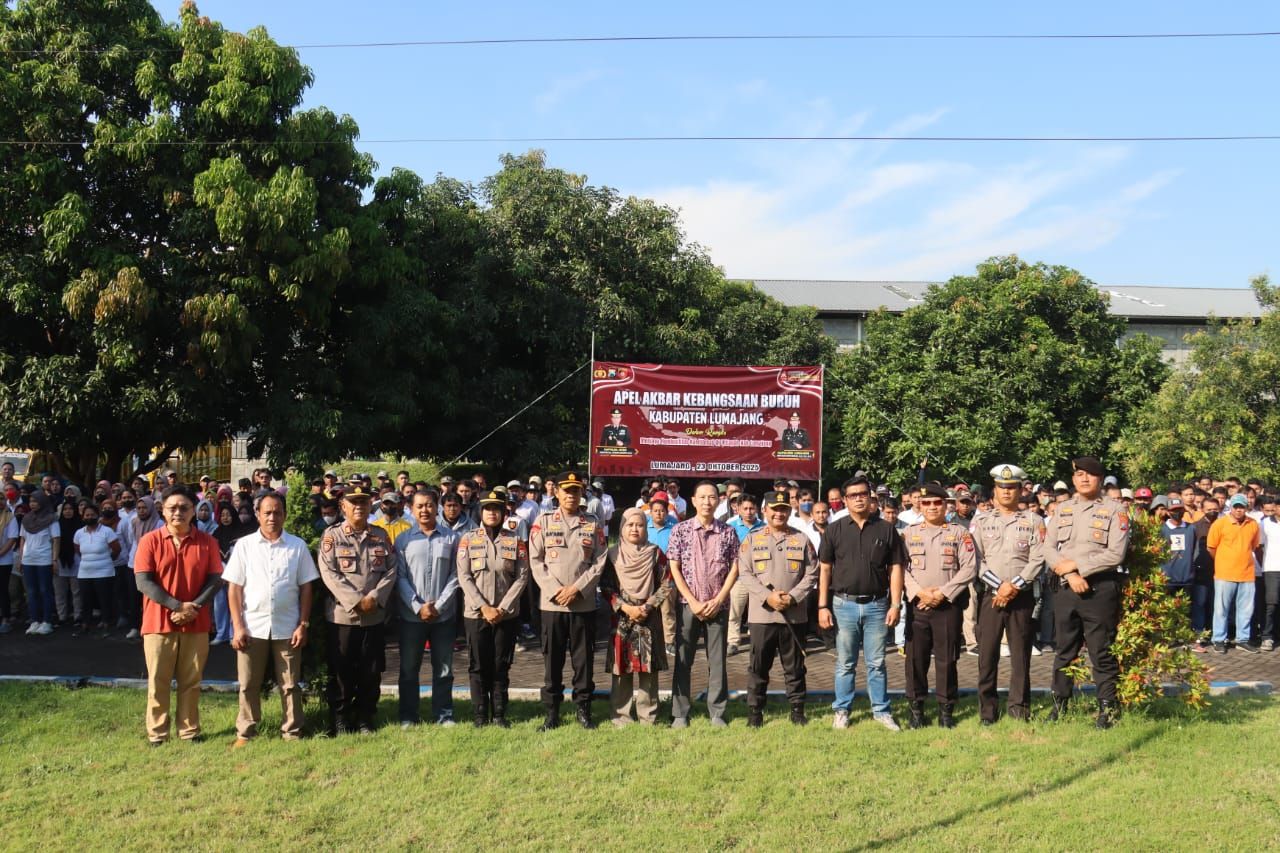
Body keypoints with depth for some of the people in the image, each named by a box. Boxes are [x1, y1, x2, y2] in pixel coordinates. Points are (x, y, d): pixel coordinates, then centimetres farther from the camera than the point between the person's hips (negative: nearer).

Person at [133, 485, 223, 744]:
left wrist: (194, 607, -14)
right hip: (159, 623, -1)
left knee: (191, 681, 8)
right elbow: (144, 582, -9)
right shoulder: (150, 541, -3)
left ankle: (189, 730, 18)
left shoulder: (207, 542, 3)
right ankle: (157, 733, 14)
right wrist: (178, 605, -16)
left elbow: (215, 579, 1)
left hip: (196, 624, 2)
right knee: (158, 682, 4)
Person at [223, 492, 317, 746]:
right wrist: (238, 626, -5)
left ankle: (292, 733, 15)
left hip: (287, 628, 0)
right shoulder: (244, 545, 3)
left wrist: (303, 625, -2)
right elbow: (234, 588, 2)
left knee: (290, 685, 6)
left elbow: (306, 588, 4)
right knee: (249, 685, 8)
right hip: (252, 627, 0)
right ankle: (245, 732, 19)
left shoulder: (298, 546, 3)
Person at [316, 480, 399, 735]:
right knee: (341, 673, 3)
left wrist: (374, 597, -12)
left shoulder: (381, 535, 9)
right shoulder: (332, 535, 0)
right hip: (342, 616, -3)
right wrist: (356, 602, -16)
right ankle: (340, 721, 15)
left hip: (376, 617, 3)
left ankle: (365, 720, 20)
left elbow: (391, 570, 4)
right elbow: (329, 573, -10)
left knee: (371, 673, 7)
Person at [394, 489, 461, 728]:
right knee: (409, 668, 6)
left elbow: (455, 575, 0)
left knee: (443, 668, 6)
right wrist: (418, 607, -11)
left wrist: (439, 606, -9)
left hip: (444, 615, 0)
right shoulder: (403, 540, 4)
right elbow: (400, 577, -1)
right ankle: (408, 716, 15)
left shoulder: (451, 538, 3)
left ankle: (444, 714, 16)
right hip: (412, 616, 0)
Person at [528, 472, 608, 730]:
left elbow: (600, 562, 1)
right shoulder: (543, 522, 4)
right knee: (552, 658, 4)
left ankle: (583, 709, 15)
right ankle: (552, 713, 12)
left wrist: (577, 588, -10)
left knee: (584, 658, 4)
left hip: (584, 603, 1)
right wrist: (555, 590, -11)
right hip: (552, 603, 0)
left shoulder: (594, 524, 7)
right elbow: (536, 561, 0)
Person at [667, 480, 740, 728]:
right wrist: (693, 602, -8)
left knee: (717, 661, 5)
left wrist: (717, 601, -7)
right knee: (683, 661, 3)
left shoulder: (728, 532, 3)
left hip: (718, 606, 1)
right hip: (688, 605, -1)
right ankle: (680, 714, 10)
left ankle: (718, 713, 13)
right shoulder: (681, 530, -1)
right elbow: (674, 569, -2)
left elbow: (734, 568, 2)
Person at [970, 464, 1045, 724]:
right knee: (987, 654, -1)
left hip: (1023, 596, 0)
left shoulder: (1033, 521, 8)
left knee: (1021, 654, 2)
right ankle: (987, 710, 7)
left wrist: (1015, 586, -12)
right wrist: (1000, 586, -10)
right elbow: (976, 560, 2)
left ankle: (1019, 709, 9)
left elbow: (1038, 559, -1)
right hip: (990, 595, 1)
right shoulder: (980, 522, 10)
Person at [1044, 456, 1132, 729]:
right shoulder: (1062, 510, 11)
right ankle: (1060, 704, 23)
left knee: (1102, 652, 0)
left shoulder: (1115, 510, -3)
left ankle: (1107, 708, 10)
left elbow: (1115, 554, -12)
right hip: (1066, 589, 4)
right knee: (1064, 650, 12)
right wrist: (1070, 575, -10)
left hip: (1100, 590, -4)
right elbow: (1049, 548, 5)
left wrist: (1075, 565, -11)